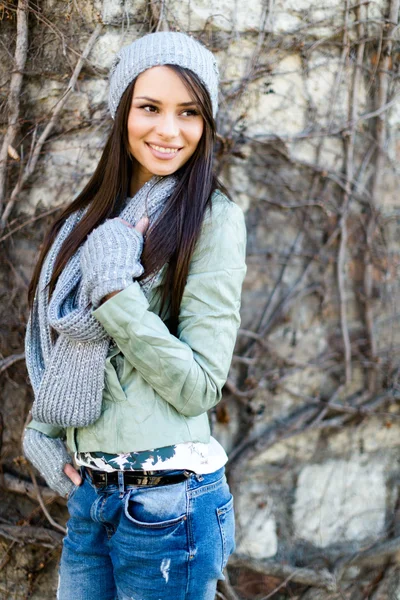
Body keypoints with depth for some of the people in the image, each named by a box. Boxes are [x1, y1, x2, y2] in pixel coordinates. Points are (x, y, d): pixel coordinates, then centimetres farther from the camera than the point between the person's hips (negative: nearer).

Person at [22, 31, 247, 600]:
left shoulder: (212, 218, -10)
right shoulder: (95, 216, 8)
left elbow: (199, 386, -15)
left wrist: (114, 289, -19)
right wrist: (42, 431, 2)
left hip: (168, 501, -6)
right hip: (87, 493, 6)